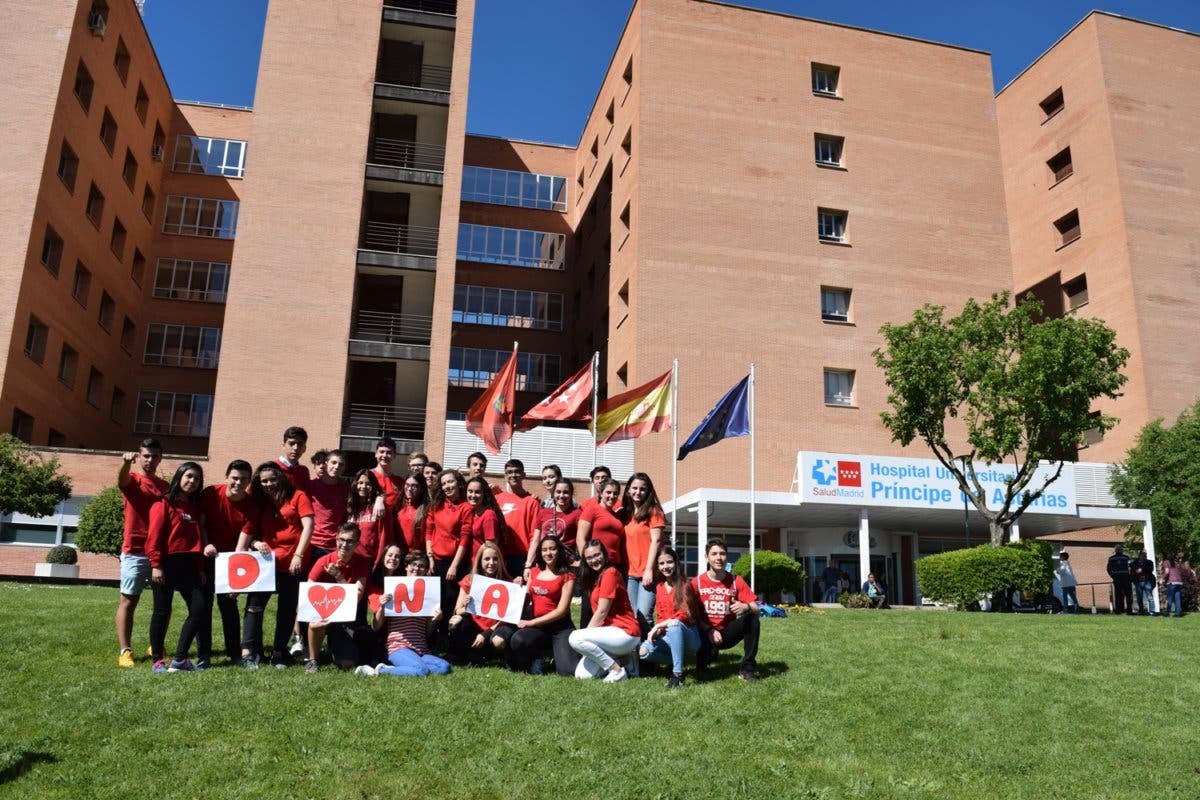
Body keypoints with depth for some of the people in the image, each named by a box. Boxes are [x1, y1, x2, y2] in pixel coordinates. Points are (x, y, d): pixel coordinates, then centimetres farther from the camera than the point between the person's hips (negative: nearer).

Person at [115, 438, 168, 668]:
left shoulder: (165, 486, 13)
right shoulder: (132, 480, 0)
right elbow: (121, 479, -25)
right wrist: (126, 462, -48)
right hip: (135, 552, -5)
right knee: (128, 601, -2)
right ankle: (124, 651, -1)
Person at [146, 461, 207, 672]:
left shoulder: (195, 507, 16)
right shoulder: (164, 504, -2)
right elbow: (154, 536, -9)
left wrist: (201, 568, 11)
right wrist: (155, 565, -15)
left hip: (189, 565, 6)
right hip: (166, 564, -6)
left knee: (199, 609, -2)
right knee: (162, 611, 2)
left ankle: (180, 659, 6)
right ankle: (158, 660, 12)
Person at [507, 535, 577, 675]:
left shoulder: (567, 576, 0)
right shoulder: (534, 572, 14)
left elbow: (561, 610, -8)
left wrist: (531, 623, -12)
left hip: (560, 626, -3)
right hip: (537, 626, 3)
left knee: (566, 671, -24)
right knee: (517, 640, -33)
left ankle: (561, 654, 13)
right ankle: (536, 658, 2)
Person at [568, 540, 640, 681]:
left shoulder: (610, 573, -10)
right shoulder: (594, 578, 19)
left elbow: (602, 612, -13)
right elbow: (598, 613, 14)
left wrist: (585, 634, -9)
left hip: (625, 633, -8)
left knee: (575, 638, -25)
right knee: (582, 675, -7)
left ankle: (617, 670, -11)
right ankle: (617, 659, 11)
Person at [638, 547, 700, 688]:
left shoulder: (685, 585, -8)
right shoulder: (659, 587, 9)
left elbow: (684, 614, -17)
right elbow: (659, 615, 12)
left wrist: (658, 626, -20)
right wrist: (658, 629, -11)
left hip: (687, 637, -5)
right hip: (668, 637, 5)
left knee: (675, 625, -39)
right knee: (643, 652, -23)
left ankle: (678, 673, -31)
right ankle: (677, 662, 0)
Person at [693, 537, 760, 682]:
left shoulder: (736, 581, -4)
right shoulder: (697, 582, -6)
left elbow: (756, 609, -9)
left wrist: (746, 607, -32)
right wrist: (710, 631, -19)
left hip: (728, 633, 2)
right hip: (706, 633, -2)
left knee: (752, 618, -26)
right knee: (702, 667, -30)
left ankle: (748, 668, -16)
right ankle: (707, 652, 9)